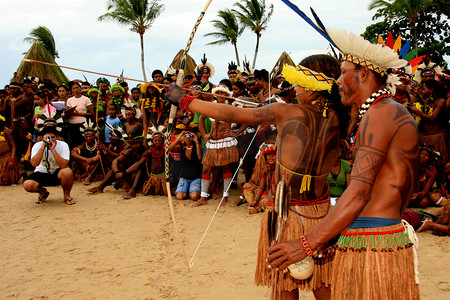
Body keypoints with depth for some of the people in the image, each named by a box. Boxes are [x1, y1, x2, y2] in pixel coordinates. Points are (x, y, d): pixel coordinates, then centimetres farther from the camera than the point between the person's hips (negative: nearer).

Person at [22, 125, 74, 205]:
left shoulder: (63, 145, -14)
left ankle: (66, 195, -4)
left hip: (57, 173, -1)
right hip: (41, 173, 1)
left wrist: (53, 150, -32)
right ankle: (42, 192, 11)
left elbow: (64, 165, -28)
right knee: (27, 184, -29)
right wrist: (43, 147, -32)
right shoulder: (38, 145, -11)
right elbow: (34, 164, -28)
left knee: (67, 172, -37)